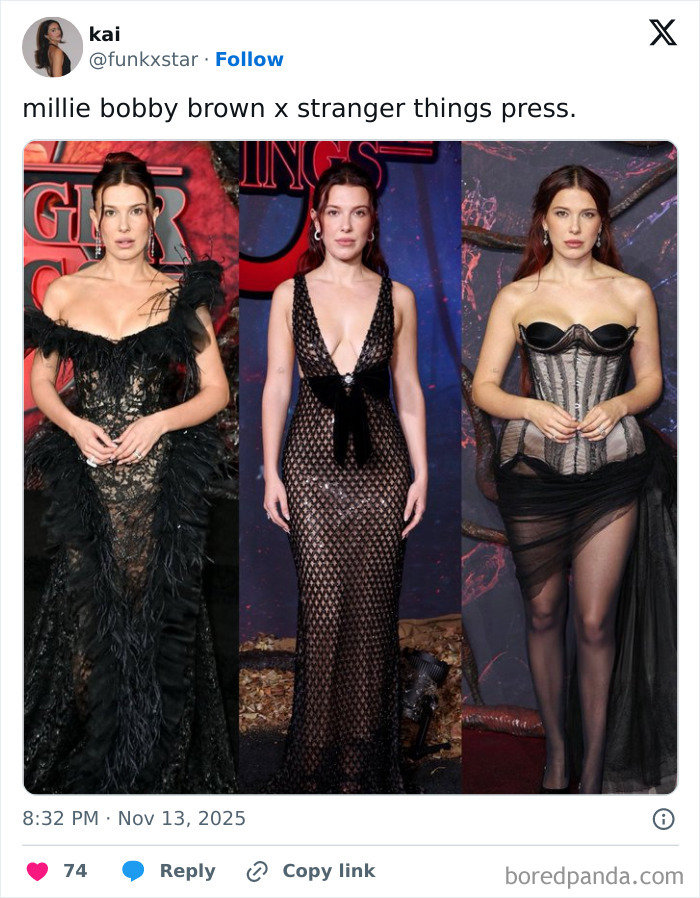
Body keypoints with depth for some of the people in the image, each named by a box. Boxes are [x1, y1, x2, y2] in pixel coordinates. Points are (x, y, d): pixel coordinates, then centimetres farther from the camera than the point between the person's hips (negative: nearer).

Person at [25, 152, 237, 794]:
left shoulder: (180, 296, 3)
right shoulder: (65, 293, 7)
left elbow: (216, 390, 4)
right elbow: (41, 383, 12)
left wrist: (159, 422, -12)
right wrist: (75, 425, -7)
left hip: (158, 477, -1)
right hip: (87, 476, 1)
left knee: (154, 613, 2)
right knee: (87, 611, 4)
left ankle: (153, 767, 20)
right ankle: (85, 766, 23)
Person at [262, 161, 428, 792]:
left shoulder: (397, 298, 6)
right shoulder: (290, 295, 5)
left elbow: (409, 391, 7)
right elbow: (277, 387, 4)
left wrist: (421, 473, 3)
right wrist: (271, 473, -1)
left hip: (380, 462, 1)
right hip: (312, 462, 0)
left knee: (373, 611, 3)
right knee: (323, 609, -4)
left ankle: (368, 762, 18)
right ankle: (317, 759, 13)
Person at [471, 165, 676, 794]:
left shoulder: (633, 293, 6)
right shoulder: (517, 297, 5)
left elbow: (652, 381, 11)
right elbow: (484, 387, 3)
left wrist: (619, 405, -9)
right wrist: (534, 409, -14)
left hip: (612, 469, 0)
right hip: (533, 471, 1)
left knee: (594, 622, 1)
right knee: (543, 613, 10)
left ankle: (595, 766, 16)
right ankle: (556, 750, 28)